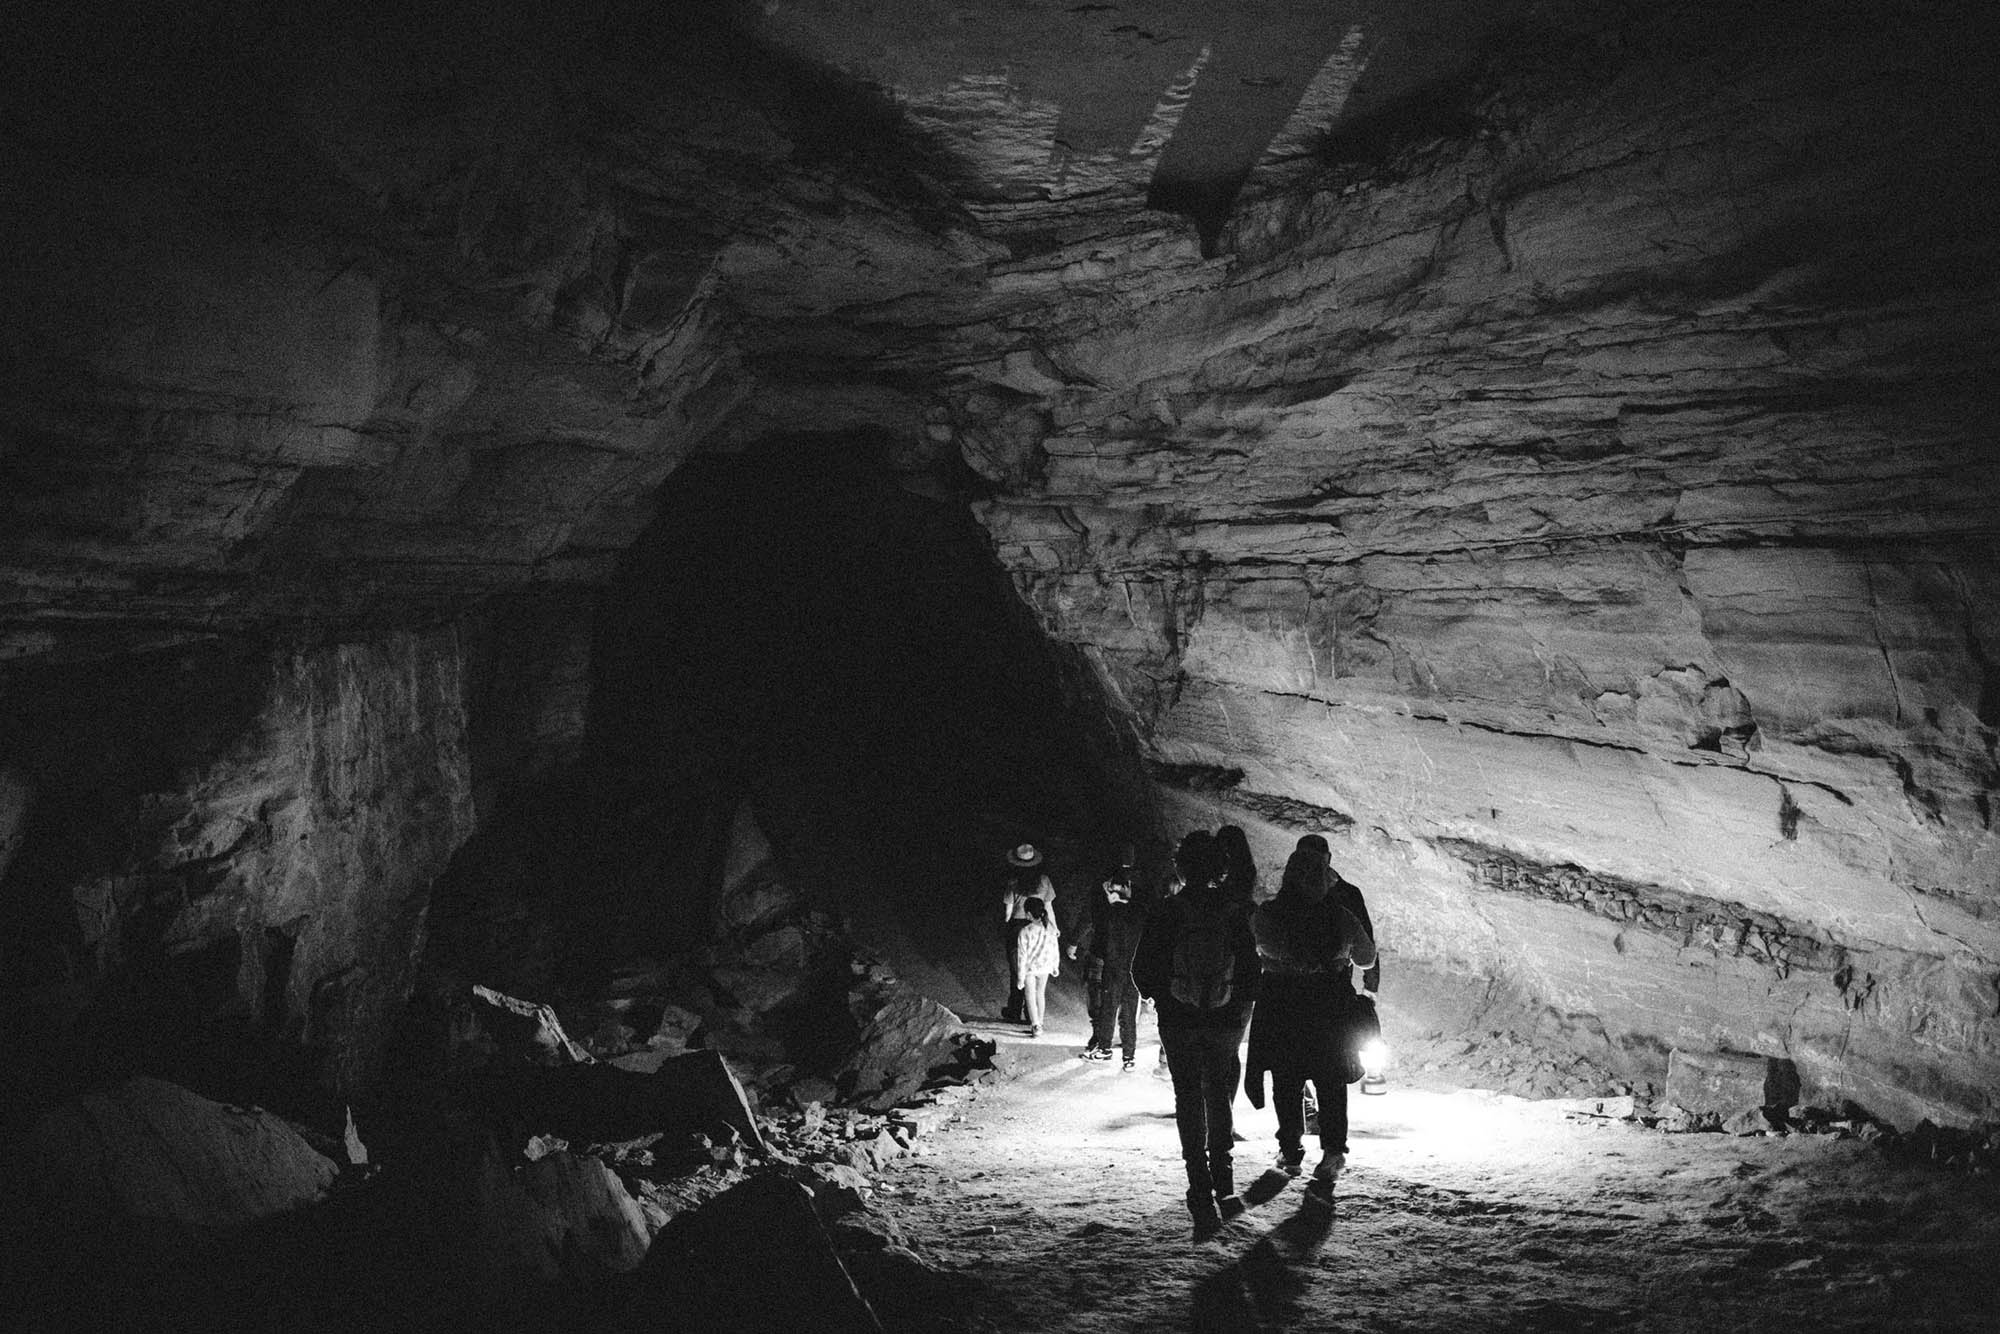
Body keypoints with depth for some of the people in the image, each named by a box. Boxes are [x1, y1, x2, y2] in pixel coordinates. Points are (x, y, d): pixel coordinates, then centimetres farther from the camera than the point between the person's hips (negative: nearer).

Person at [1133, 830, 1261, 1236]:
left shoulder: (1166, 914, -7)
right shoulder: (1234, 914, -4)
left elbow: (1142, 969, -5)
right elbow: (1251, 969, -2)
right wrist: (1242, 1008, 11)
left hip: (1179, 1022, -1)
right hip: (1226, 1021, 1)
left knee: (1189, 1102, 5)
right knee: (1219, 1097, 17)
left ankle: (1202, 1192, -3)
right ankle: (1223, 1185, 12)